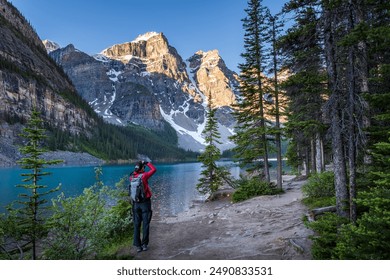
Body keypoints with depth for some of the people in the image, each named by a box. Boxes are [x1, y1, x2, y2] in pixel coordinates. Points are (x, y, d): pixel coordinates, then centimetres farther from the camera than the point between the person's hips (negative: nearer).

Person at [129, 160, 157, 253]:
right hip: (145, 203, -4)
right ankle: (144, 244, 9)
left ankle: (138, 245, 11)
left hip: (136, 203, 4)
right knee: (145, 224, 6)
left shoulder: (131, 177, -1)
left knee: (137, 225, 9)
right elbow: (154, 169, -2)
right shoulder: (144, 175, -13)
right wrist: (147, 163, 7)